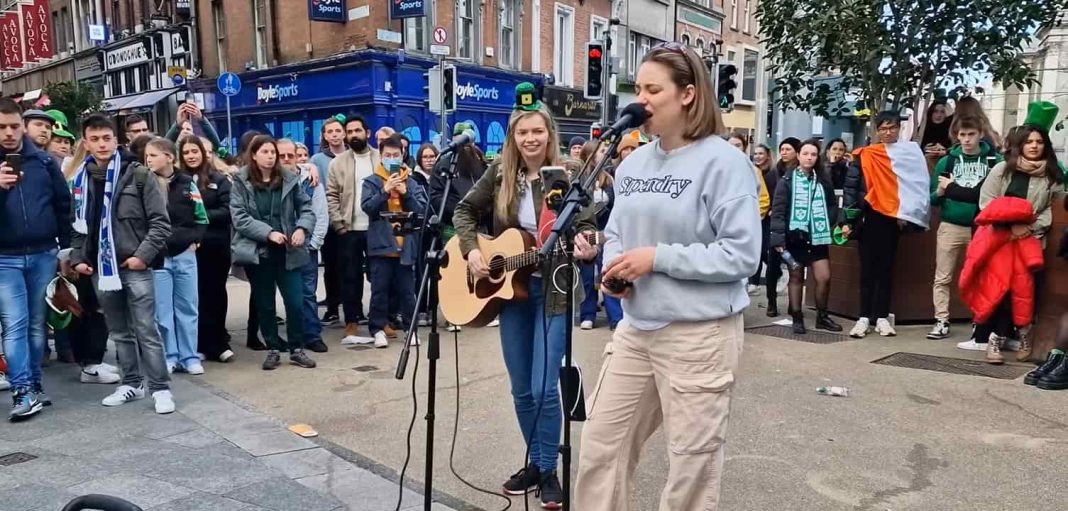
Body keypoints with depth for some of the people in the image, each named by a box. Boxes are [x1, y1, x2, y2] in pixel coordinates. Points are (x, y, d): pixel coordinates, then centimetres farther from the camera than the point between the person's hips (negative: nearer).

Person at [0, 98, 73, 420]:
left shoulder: (43, 161, 4)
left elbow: (64, 205, 8)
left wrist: (66, 246, 6)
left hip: (43, 254, 2)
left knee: (37, 324, 10)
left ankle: (34, 385, 20)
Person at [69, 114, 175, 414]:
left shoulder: (138, 175, -4)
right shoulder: (80, 180, 10)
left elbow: (160, 222, -6)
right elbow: (76, 225, 17)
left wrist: (143, 255, -14)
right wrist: (77, 258, 6)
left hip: (135, 267, -5)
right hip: (100, 269, 5)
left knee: (146, 331, -3)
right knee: (119, 332, 13)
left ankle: (160, 388, 3)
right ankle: (131, 383, 25)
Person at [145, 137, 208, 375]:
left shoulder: (186, 182, 2)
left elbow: (201, 217, 9)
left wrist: (195, 240, -1)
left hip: (185, 255, 2)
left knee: (188, 308, 8)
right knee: (162, 311, 4)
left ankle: (189, 357, 18)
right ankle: (169, 356, 16)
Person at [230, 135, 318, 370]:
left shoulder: (289, 179, 4)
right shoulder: (241, 181, -2)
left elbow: (306, 207, 6)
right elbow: (240, 218, -9)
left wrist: (302, 228, -13)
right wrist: (268, 233, -18)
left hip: (287, 251, 1)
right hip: (257, 252, -1)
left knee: (295, 302, 1)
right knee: (264, 304, 9)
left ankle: (297, 349, 16)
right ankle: (273, 349, 22)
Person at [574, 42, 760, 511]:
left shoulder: (723, 161, -13)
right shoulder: (633, 163, 7)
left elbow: (742, 254, -18)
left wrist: (657, 258, -20)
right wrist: (614, 267, -4)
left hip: (700, 333, -6)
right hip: (636, 326, 7)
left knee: (692, 461, 11)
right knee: (601, 445, 14)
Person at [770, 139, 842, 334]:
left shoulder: (823, 180, 7)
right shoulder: (787, 181, -3)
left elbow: (832, 205, 15)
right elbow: (778, 211, -8)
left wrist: (827, 224, -2)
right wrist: (778, 238, -16)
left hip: (817, 237, 3)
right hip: (794, 236, -2)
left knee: (824, 277, -1)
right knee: (796, 278, 7)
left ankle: (822, 316, 17)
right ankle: (797, 318, 16)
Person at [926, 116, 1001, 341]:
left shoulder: (994, 160, -1)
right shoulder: (947, 161, 4)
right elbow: (932, 197, 4)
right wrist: (939, 192, -18)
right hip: (950, 227, 2)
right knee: (942, 278, 3)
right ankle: (942, 321, 10)